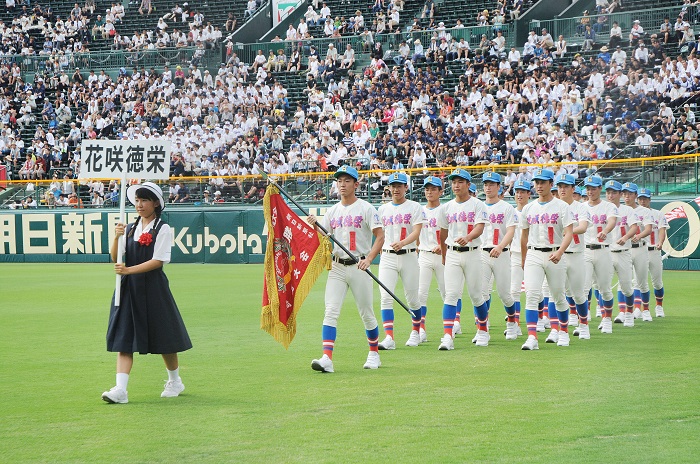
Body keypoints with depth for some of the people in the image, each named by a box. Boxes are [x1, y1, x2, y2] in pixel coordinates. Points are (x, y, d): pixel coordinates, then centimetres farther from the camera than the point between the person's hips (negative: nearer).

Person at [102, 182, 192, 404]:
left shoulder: (162, 229, -4)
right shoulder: (129, 229, 11)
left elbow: (157, 261, -13)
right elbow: (115, 258, 3)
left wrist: (128, 270, -20)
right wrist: (117, 238, -15)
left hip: (153, 288, -4)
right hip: (129, 288, 4)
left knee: (163, 336, 7)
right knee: (124, 338, -6)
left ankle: (175, 381, 29)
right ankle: (120, 389, -13)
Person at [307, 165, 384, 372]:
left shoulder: (366, 208, -2)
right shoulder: (333, 211, 13)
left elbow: (380, 236, -9)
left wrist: (369, 258, -23)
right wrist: (315, 226, -8)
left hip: (359, 267, -4)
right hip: (337, 267, 4)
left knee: (366, 314, 5)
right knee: (331, 311, -9)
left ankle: (374, 354, 23)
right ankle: (327, 358, -17)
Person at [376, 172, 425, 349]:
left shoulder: (414, 207, 1)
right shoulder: (383, 209, 13)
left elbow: (417, 231, -11)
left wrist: (402, 243, -28)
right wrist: (381, 252, 8)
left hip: (408, 256, -2)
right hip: (387, 257, 3)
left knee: (412, 298, 5)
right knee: (386, 297, -12)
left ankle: (416, 332, 26)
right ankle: (389, 338, -17)